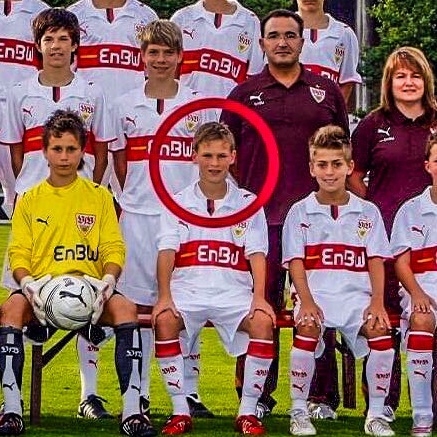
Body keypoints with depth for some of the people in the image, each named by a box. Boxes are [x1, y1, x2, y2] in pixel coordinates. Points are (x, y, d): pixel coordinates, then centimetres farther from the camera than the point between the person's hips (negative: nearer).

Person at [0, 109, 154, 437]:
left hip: (89, 285, 0)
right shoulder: (29, 201, 14)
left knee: (125, 309, -32)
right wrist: (27, 283, -15)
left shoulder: (99, 196, 13)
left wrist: (107, 282, -14)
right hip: (42, 285, 0)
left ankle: (132, 411, -32)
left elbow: (114, 248, 7)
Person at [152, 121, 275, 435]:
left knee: (263, 321, -31)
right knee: (164, 321, -32)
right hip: (188, 290, 0)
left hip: (234, 292, 0)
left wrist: (259, 297, -15)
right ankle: (180, 411, -21)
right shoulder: (178, 203, 11)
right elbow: (166, 252, 0)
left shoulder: (248, 203, 12)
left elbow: (256, 254, 2)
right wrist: (164, 296, -17)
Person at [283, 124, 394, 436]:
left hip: (357, 295, 1)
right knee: (308, 327, -33)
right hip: (317, 295, -1)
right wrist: (307, 302, -15)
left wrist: (377, 302, -11)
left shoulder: (368, 212, 13)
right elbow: (295, 262, 1)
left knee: (380, 330, -29)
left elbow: (376, 262, 6)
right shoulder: (300, 212, 9)